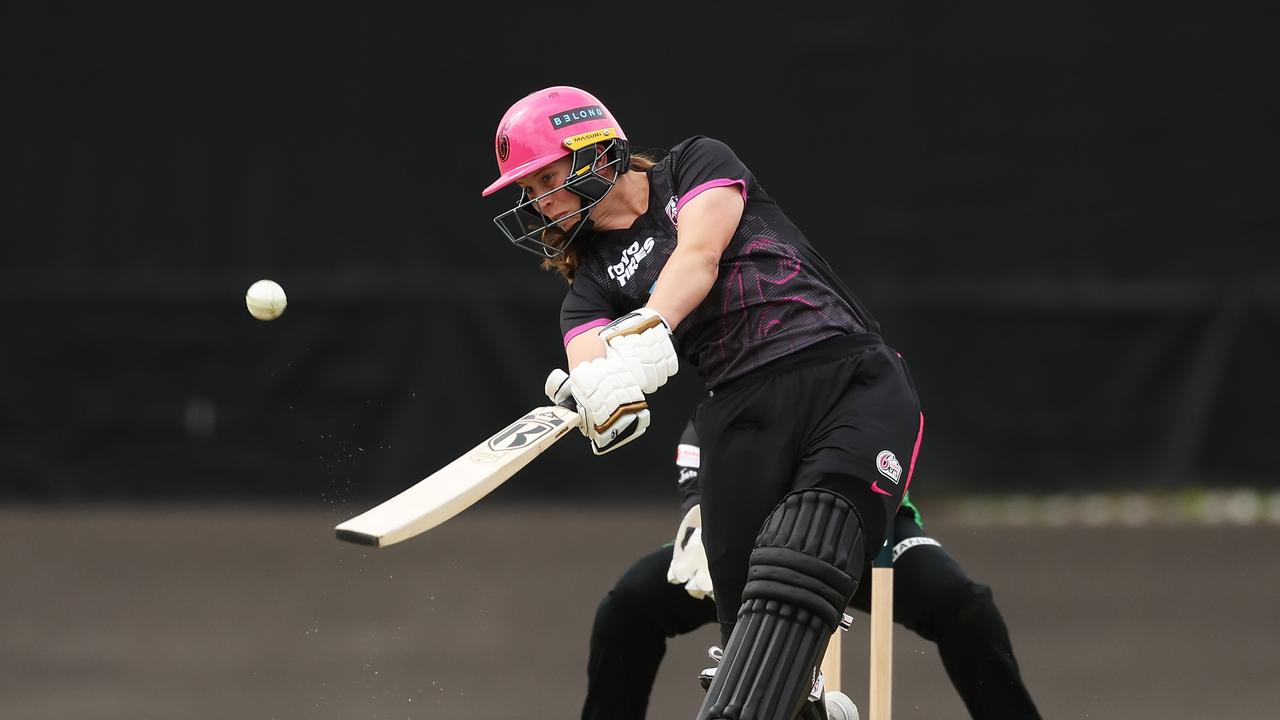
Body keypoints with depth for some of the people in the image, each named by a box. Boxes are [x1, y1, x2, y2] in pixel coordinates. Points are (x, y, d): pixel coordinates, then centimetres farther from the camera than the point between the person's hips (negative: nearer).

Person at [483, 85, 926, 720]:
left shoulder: (699, 164, 14)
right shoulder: (591, 280, 20)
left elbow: (699, 256, -6)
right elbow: (589, 360, -1)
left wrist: (648, 330, -26)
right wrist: (607, 407, -26)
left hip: (855, 380, -4)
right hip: (743, 417, 4)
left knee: (802, 568, -28)